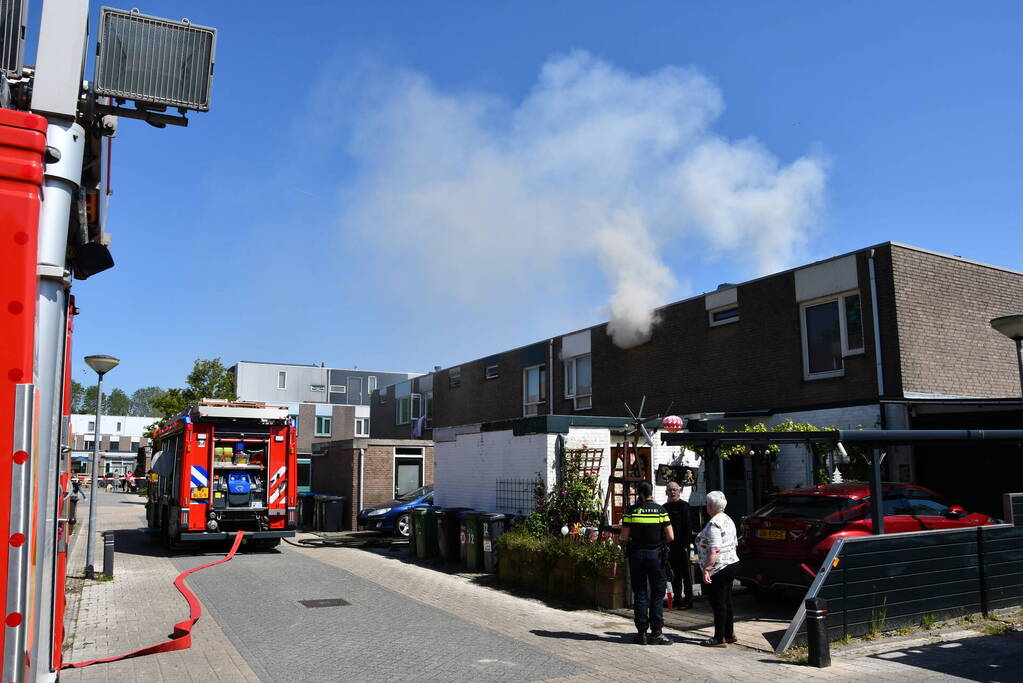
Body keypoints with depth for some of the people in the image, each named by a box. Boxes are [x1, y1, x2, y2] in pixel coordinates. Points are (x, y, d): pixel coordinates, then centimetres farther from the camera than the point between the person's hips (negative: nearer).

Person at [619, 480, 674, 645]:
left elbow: (624, 537, -3)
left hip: (636, 554, 1)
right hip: (655, 554, -1)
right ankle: (656, 633, 4)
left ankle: (641, 632, 11)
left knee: (639, 594, 9)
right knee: (657, 594, 6)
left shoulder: (632, 511, -3)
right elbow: (670, 537, -6)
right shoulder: (660, 510, -4)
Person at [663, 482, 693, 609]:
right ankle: (677, 599, 17)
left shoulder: (684, 505, -5)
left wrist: (685, 545, -15)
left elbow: (687, 526, -10)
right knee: (674, 574, 10)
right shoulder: (665, 507, 13)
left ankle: (688, 600, 6)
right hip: (670, 546, 6)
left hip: (682, 545, -6)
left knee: (685, 573, 0)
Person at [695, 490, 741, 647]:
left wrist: (706, 569, -24)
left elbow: (714, 550, -26)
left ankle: (719, 639, 5)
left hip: (719, 569, -10)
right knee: (726, 600, 18)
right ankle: (729, 634, 27)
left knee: (718, 603, -2)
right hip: (733, 563, 10)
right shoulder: (728, 520, 12)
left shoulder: (714, 524, -19)